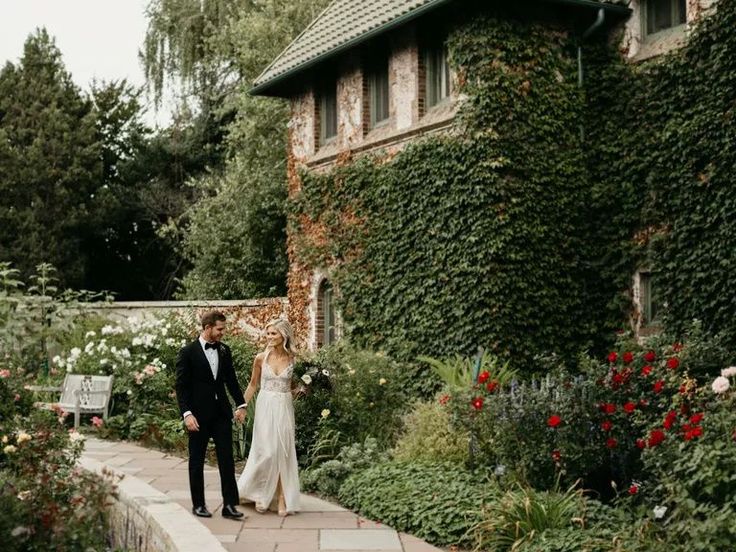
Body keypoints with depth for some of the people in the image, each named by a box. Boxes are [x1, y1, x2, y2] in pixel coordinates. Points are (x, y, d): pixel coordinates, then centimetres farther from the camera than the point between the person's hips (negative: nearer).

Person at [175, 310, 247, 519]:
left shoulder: (224, 350, 7)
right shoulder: (188, 352, -8)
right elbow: (181, 386, -9)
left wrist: (241, 404, 6)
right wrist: (187, 413, -17)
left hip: (221, 413, 4)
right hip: (199, 415, -4)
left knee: (227, 459, 0)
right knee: (197, 461, 7)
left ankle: (229, 504, 4)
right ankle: (198, 504, 17)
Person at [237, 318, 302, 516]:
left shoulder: (293, 359, -1)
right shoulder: (261, 358, -2)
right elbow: (253, 385, 9)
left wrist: (301, 389, -9)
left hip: (284, 408, 1)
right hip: (265, 406, -1)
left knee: (283, 452, 1)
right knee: (266, 451, -3)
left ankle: (283, 499, 6)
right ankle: (261, 494, 17)